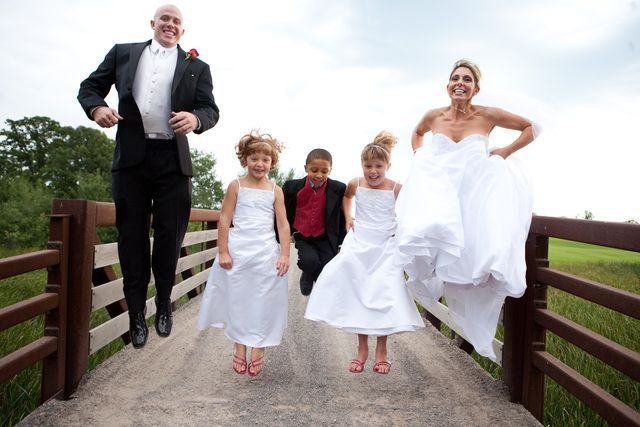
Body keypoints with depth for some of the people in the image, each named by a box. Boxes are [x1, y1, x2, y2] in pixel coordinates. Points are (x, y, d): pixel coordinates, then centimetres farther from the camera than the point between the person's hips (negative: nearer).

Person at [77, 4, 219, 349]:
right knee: (132, 236, 3)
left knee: (170, 234, 2)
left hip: (173, 161, 0)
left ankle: (164, 305, 21)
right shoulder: (123, 53, 16)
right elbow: (89, 87, 17)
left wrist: (195, 118, -18)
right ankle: (137, 313, 15)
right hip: (131, 156, 1)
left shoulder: (196, 67, 13)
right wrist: (97, 107, -7)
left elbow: (211, 109, 6)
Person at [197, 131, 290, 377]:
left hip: (267, 253, 1)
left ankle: (258, 351, 17)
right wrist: (223, 252, -7)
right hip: (238, 251, -1)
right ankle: (239, 349, 21)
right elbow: (224, 220, -1)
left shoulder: (275, 190, 4)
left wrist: (284, 255, -5)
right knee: (238, 299, 7)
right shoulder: (236, 186, 2)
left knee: (263, 302, 4)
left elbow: (283, 224, 2)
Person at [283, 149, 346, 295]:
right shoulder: (292, 186, -11)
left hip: (325, 238, 0)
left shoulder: (338, 189, -12)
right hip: (303, 237, 0)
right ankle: (307, 274, 12)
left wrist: (341, 242, 0)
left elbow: (342, 216, 0)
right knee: (310, 260, -25)